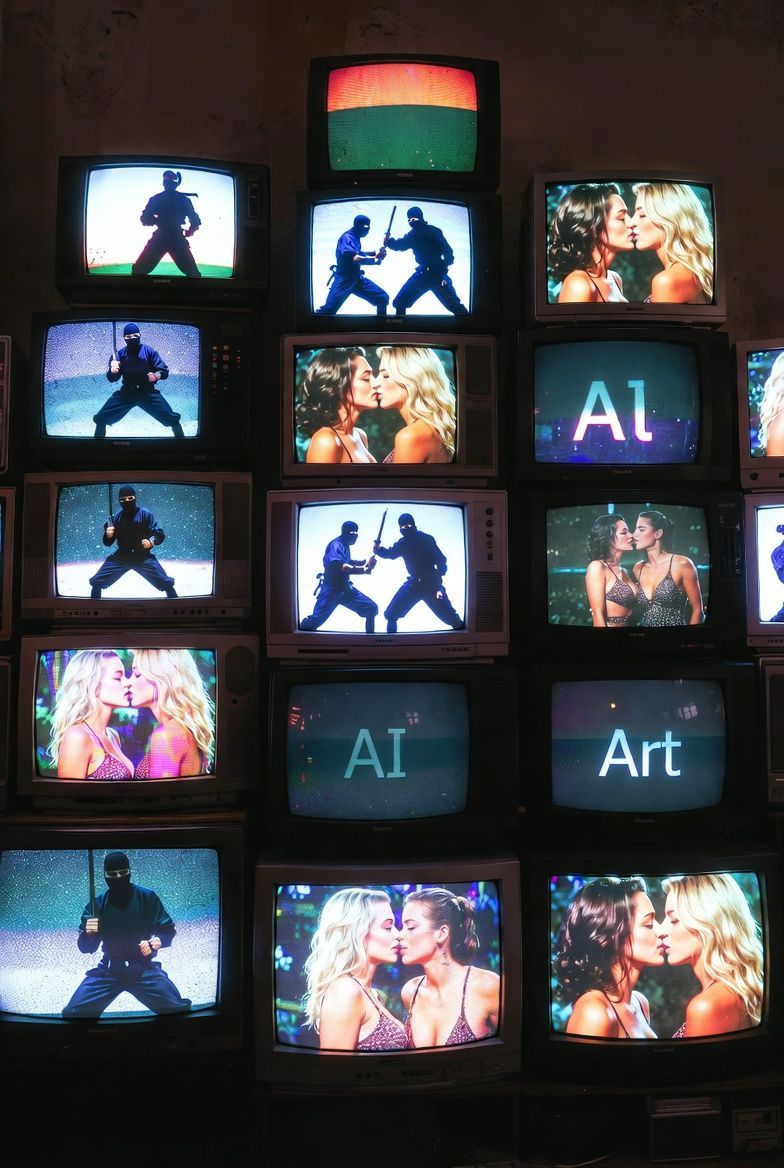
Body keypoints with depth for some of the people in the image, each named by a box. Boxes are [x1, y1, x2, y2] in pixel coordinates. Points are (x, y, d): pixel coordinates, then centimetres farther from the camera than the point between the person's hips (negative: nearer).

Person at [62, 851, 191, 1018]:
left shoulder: (147, 897, -4)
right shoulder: (97, 904, 1)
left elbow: (168, 930, 4)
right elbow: (86, 947, 4)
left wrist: (156, 942, -17)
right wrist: (87, 934, -18)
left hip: (143, 968, -2)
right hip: (108, 971, 3)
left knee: (179, 1010, -24)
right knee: (73, 1013, -16)